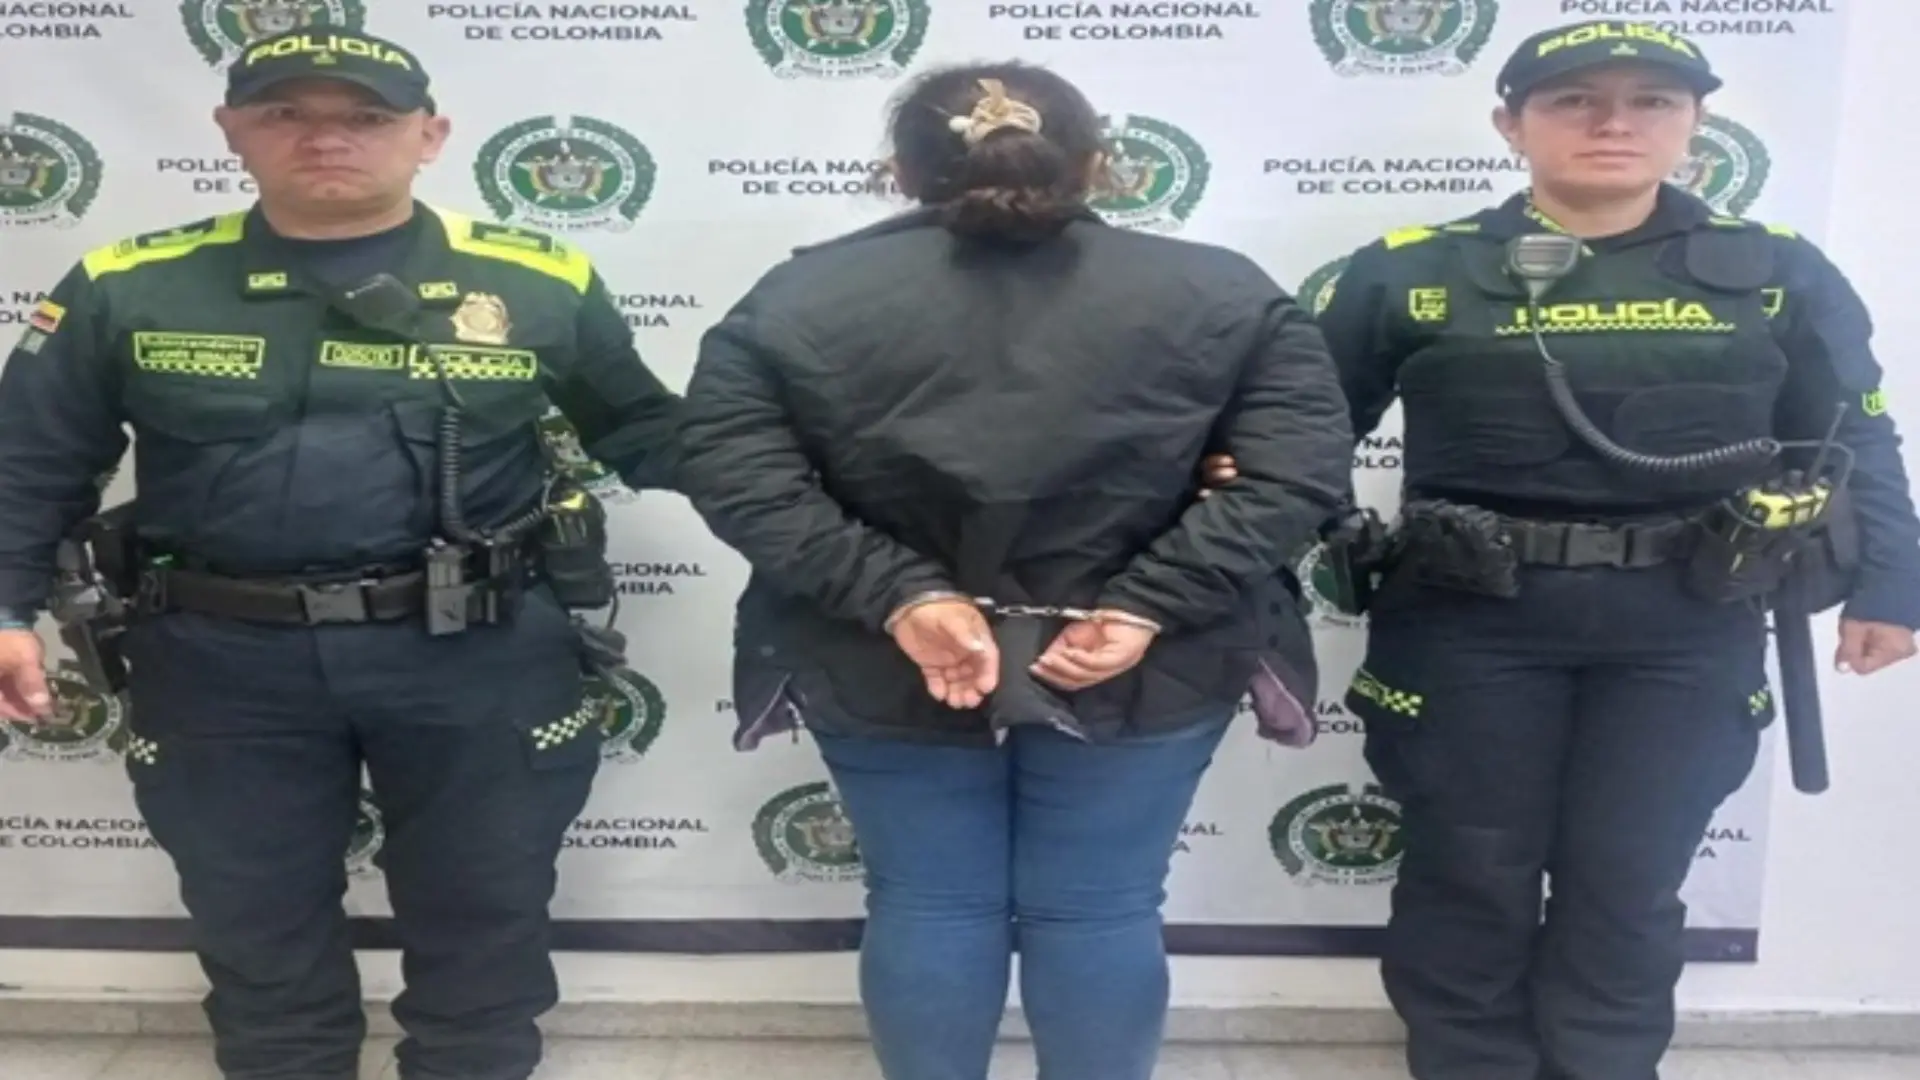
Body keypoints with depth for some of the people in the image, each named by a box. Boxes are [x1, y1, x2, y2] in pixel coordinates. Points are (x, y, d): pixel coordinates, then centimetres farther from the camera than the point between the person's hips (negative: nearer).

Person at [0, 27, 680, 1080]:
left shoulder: (540, 283, -2)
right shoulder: (126, 288, 1)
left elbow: (645, 431, 7)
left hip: (478, 654, -1)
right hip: (222, 660, 1)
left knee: (485, 927, 14)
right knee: (258, 933, 18)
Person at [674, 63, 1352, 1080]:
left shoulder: (804, 296, -3)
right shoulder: (1216, 295, -3)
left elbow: (732, 472, -10)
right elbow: (1298, 466, -9)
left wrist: (899, 596, -15)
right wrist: (1150, 609, -14)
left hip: (885, 675, 1)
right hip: (1140, 674, 0)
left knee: (927, 907, 15)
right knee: (1100, 913, 14)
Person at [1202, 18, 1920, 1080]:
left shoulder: (1777, 272, 3)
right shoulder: (1412, 271, -3)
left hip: (1686, 633, 2)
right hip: (1470, 625, -1)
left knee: (1628, 886, 12)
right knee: (1469, 879, 10)